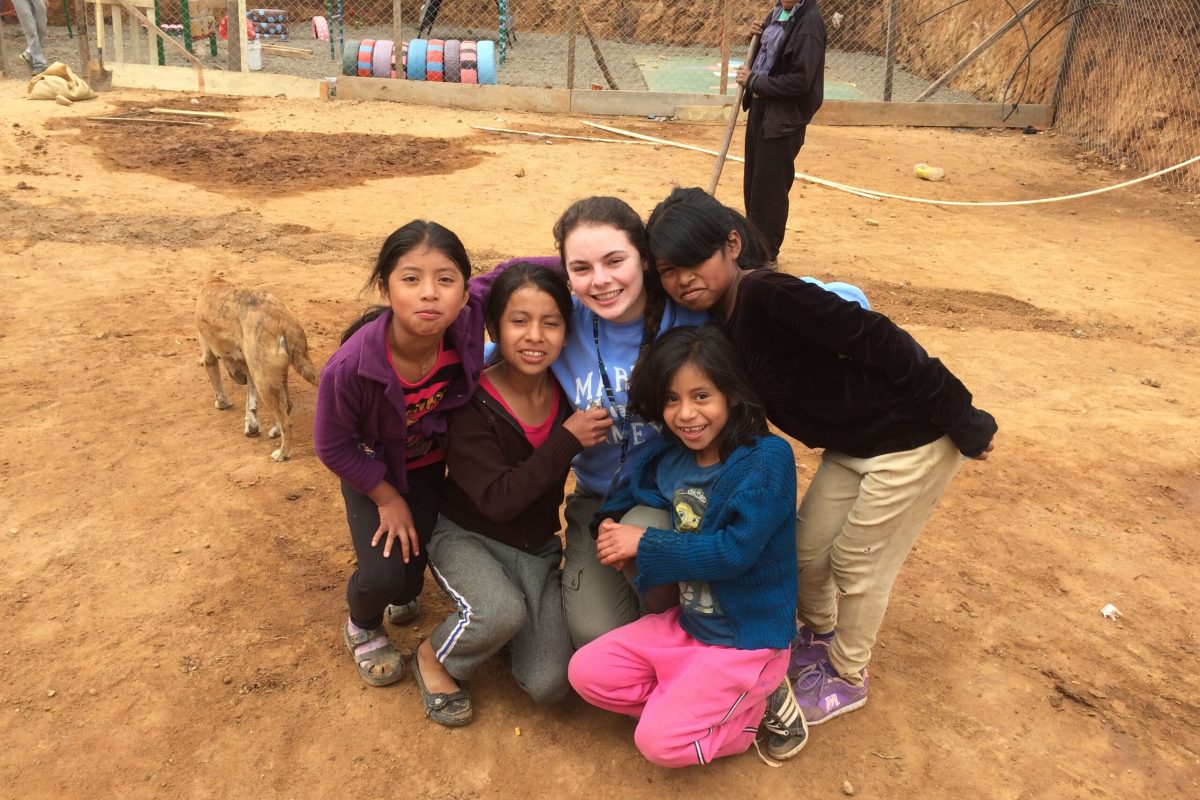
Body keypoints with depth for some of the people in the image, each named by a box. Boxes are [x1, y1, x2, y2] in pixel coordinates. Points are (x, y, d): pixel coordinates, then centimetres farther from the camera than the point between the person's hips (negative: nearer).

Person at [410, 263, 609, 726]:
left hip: (536, 548, 4)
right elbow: (497, 500, -28)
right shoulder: (473, 406, -21)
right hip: (466, 535, -3)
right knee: (503, 611, -36)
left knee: (550, 685, -11)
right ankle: (433, 658, -2)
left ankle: (500, 628, 19)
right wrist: (567, 440, -29)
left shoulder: (567, 395, -9)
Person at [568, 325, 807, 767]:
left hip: (750, 635, -7)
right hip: (686, 621, 7)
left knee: (660, 740, -15)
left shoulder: (767, 459, -21)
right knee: (587, 672, 0)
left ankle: (763, 704, 8)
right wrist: (610, 524, -10)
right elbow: (630, 494, 14)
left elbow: (736, 551, -28)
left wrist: (644, 544, -21)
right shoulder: (668, 457, -2)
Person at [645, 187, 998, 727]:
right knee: (807, 551, 16)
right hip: (851, 447, 8)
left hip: (911, 439, -8)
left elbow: (880, 342, -28)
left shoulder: (769, 295, -27)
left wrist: (961, 419, -22)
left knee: (857, 565, 7)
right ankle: (818, 638, 45)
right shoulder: (719, 323, -1)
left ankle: (848, 679, 32)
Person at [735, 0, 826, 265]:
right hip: (760, 107, 9)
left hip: (783, 119, -9)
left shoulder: (809, 23, -18)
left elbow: (800, 81, -24)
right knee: (752, 182, 16)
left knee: (769, 188, -2)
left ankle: (766, 255, 12)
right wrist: (758, 36, 2)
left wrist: (753, 81, -15)